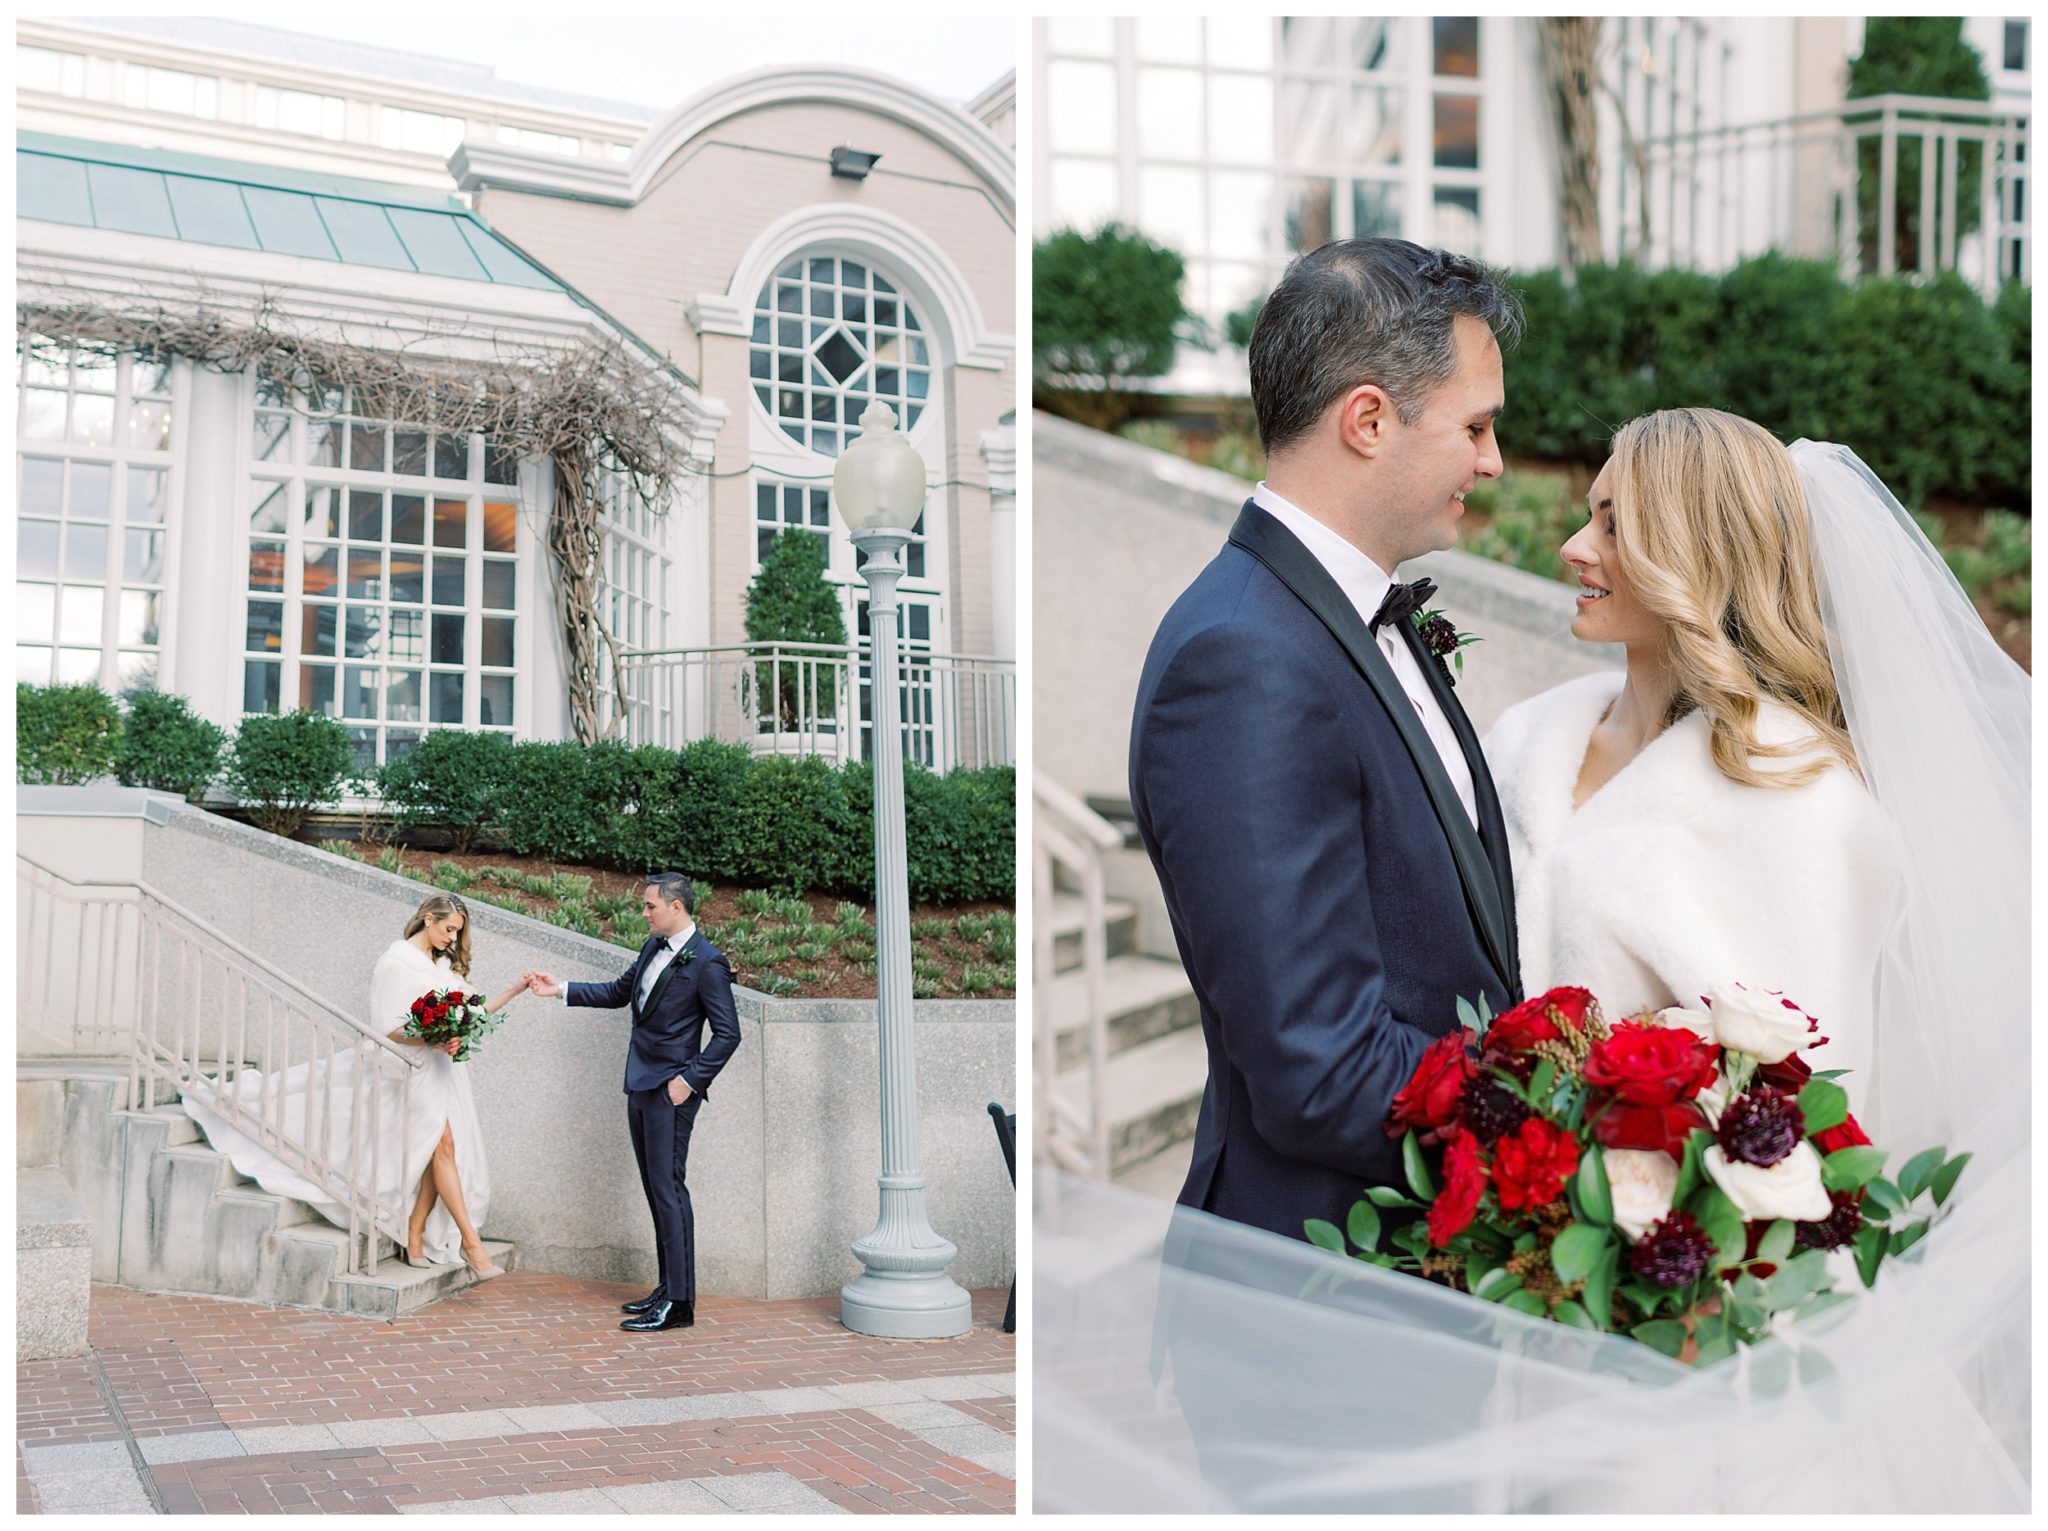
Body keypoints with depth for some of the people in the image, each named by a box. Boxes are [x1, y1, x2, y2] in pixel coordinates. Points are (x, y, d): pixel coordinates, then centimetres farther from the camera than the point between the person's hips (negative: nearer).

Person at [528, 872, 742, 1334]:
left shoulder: (706, 963, -15)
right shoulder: (653, 948, 11)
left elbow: (727, 1033, -15)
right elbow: (618, 992, 24)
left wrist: (689, 1080, -17)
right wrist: (562, 990, 18)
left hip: (670, 1092, -9)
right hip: (641, 1087, 9)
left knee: (668, 1190, -8)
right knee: (656, 1190, 13)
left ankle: (678, 1304, -5)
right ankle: (666, 1289, 21)